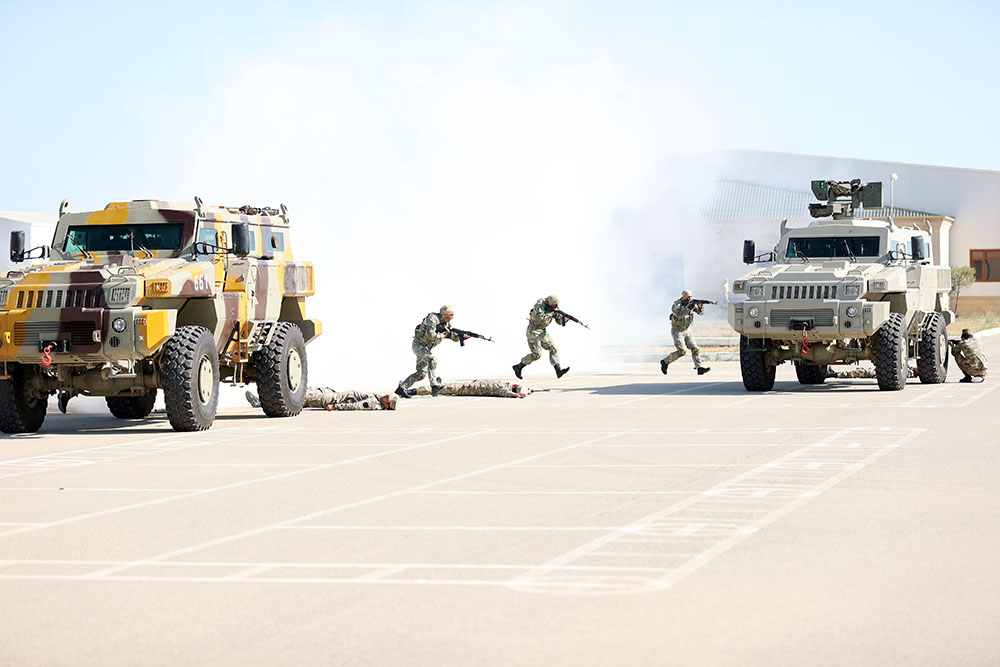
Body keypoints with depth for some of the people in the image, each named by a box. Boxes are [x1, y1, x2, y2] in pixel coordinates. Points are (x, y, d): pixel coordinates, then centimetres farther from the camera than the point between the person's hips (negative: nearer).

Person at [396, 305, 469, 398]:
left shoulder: (447, 324, 3)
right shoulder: (432, 319, -22)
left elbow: (454, 337, 7)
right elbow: (431, 335, -31)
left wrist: (462, 336, -13)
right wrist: (443, 336, -17)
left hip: (426, 348, 9)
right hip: (418, 345, -9)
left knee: (421, 374, 3)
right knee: (432, 360, -30)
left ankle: (402, 388, 8)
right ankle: (434, 386, -31)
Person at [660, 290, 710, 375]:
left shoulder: (691, 303, 1)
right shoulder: (677, 305, -18)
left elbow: (701, 312, 0)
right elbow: (680, 314, -36)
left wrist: (700, 306, -22)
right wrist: (689, 308, -40)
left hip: (686, 331, 7)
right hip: (677, 331, -7)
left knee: (695, 348, -5)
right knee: (682, 351, -15)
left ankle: (700, 368, -7)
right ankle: (665, 362, 2)